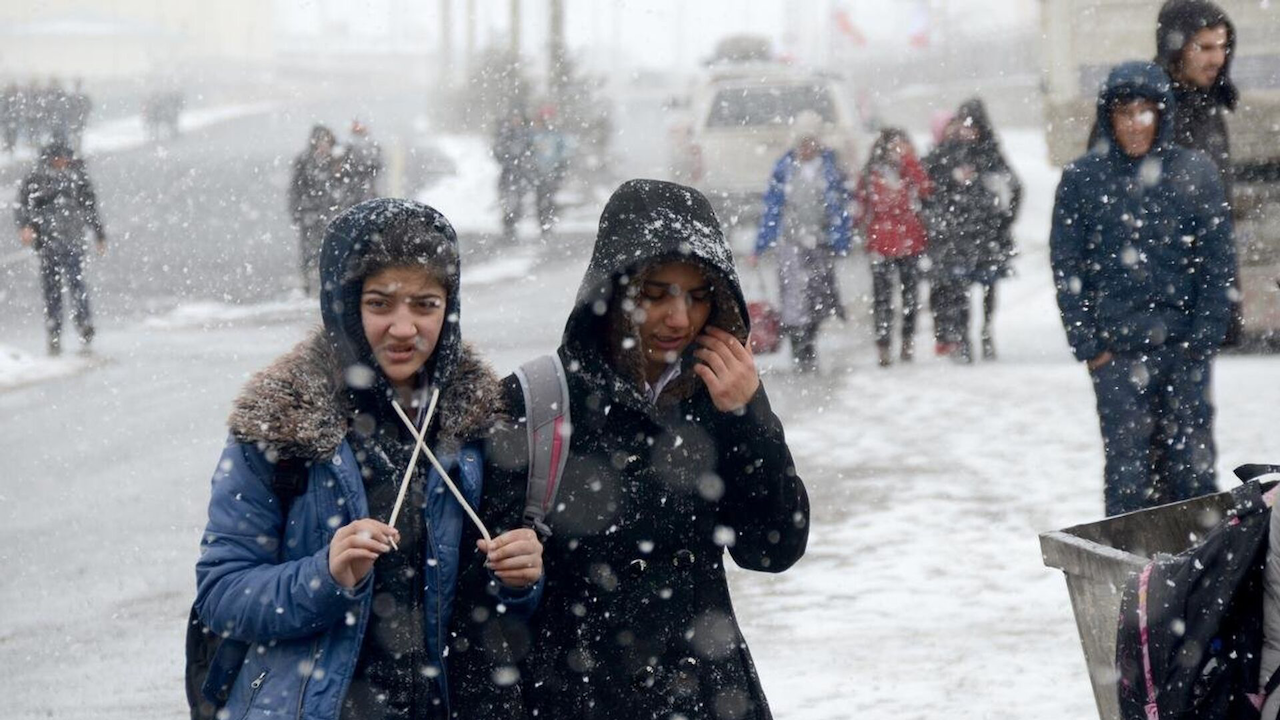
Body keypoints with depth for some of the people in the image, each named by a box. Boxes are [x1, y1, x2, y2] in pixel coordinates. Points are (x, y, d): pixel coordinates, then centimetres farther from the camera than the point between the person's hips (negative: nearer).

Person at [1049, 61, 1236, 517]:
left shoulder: (1195, 173, 4)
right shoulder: (1081, 179, 3)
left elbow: (1219, 262, 4)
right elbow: (1067, 269, 4)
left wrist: (1204, 335, -4)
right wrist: (1088, 343, -3)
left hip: (1186, 347, 1)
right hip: (1117, 350, -1)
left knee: (1192, 462, 3)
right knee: (1128, 465, -3)